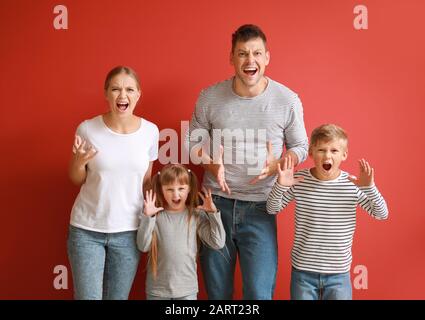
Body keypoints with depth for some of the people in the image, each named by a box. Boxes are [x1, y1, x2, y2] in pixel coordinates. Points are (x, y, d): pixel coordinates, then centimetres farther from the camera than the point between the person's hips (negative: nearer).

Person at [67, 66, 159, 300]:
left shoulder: (150, 131, -4)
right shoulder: (87, 129, -9)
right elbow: (76, 180, 4)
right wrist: (80, 161, -16)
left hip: (129, 230, 2)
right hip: (86, 229, -1)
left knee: (118, 297, 13)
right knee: (87, 296, 4)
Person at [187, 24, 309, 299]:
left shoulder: (288, 100, -6)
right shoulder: (209, 98, -4)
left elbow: (301, 147, 5)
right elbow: (194, 141, 8)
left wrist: (276, 165, -16)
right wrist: (212, 163, -12)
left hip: (259, 208, -1)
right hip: (216, 203, 2)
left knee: (260, 293, 1)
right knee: (216, 292, 16)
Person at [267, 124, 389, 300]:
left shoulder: (353, 184, -8)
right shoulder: (299, 180, -9)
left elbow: (382, 214, -6)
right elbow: (272, 209, -2)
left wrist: (369, 187, -23)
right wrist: (280, 185, -21)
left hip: (339, 273, 0)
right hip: (302, 270, 0)